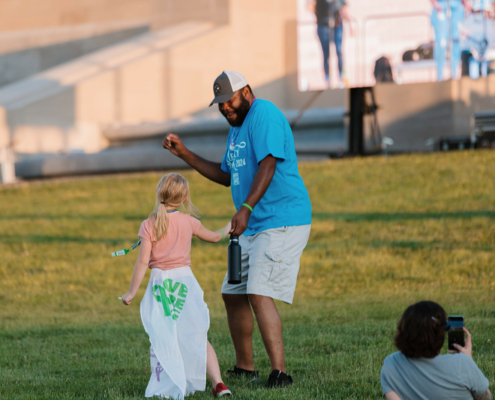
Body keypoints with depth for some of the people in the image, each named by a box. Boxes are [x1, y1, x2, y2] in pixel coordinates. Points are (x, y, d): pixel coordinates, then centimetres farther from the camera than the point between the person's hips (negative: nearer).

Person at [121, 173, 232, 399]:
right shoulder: (189, 223, 3)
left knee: (160, 340, 7)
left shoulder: (149, 225, -6)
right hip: (184, 279, 2)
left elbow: (143, 261, -10)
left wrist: (132, 292, -5)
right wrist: (226, 230, 44)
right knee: (199, 339, 8)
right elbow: (213, 237, 22)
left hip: (160, 282, -2)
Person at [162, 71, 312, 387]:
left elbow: (267, 166, -23)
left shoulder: (264, 115, -12)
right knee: (233, 295, 14)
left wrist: (246, 208, -33)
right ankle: (244, 369, 27)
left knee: (259, 294, -21)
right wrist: (185, 154, 20)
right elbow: (227, 176, 27)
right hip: (254, 228, 11)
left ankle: (280, 373, -23)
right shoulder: (237, 126, 19)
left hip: (283, 222, -11)